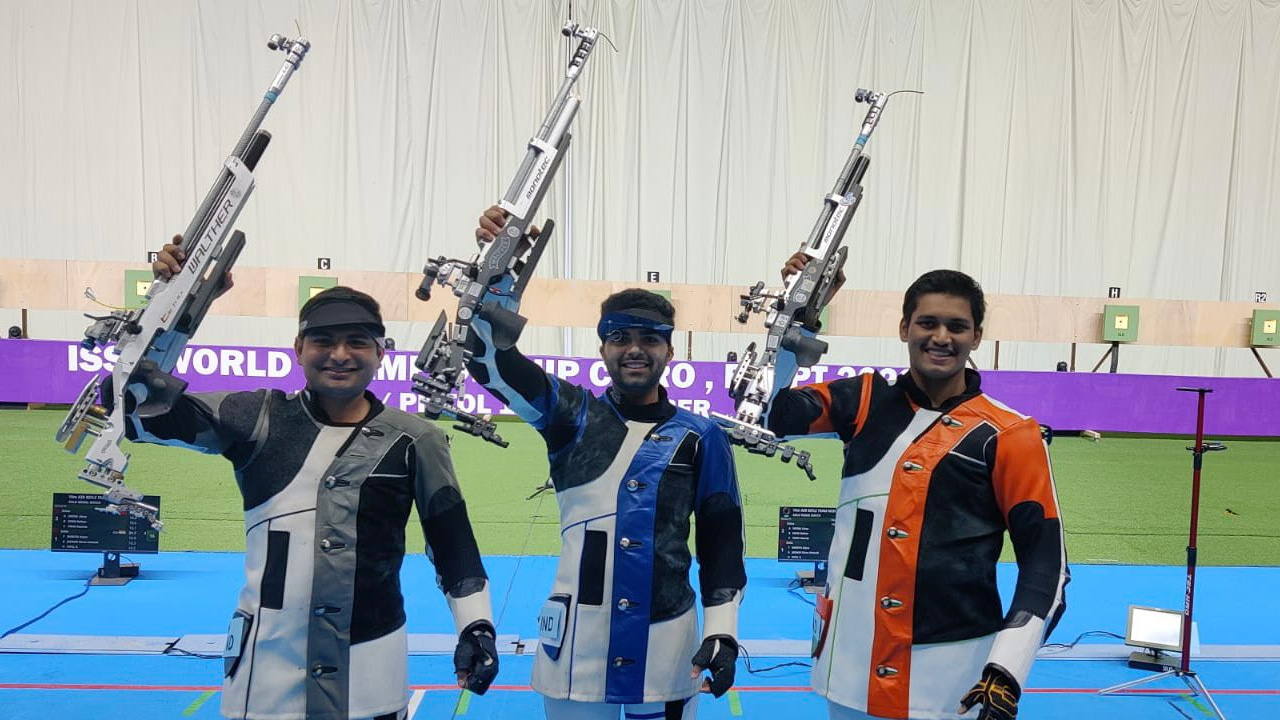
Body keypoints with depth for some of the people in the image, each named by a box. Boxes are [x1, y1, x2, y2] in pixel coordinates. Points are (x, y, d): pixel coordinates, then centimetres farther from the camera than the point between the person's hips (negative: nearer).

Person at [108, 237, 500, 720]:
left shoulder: (413, 440, -1)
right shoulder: (259, 418, -1)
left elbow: (452, 539, 4)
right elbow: (146, 411, -5)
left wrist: (476, 625, -1)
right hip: (267, 662, 1)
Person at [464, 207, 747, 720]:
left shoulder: (701, 436, 2)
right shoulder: (573, 415, 0)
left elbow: (721, 540, 5)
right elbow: (491, 357, -11)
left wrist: (722, 630, -2)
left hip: (666, 647, 0)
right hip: (575, 643, 0)